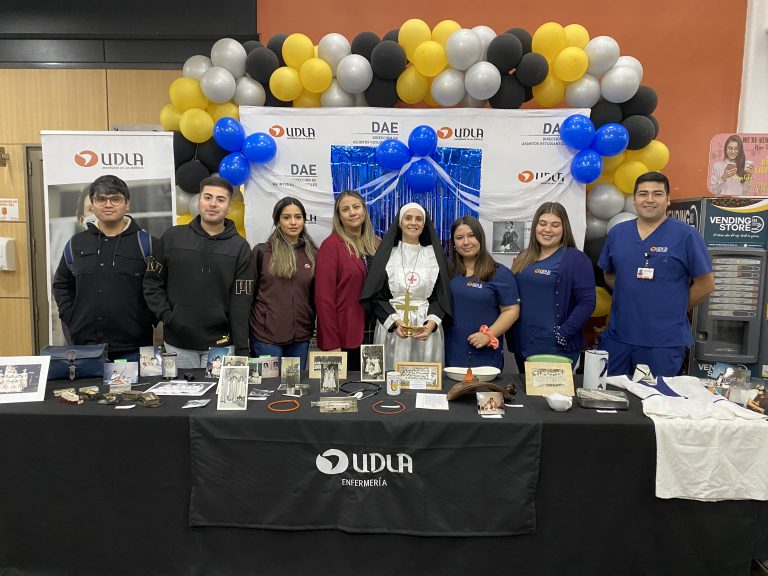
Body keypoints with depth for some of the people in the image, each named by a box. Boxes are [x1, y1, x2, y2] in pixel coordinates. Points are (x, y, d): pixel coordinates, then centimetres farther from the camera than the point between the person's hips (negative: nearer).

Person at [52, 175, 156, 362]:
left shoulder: (145, 243, -2)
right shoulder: (77, 243, 9)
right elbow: (61, 285, 19)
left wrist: (147, 321, -8)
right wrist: (71, 318, 8)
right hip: (85, 345, 3)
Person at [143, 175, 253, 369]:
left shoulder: (239, 247, -2)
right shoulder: (172, 237, 2)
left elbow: (241, 301, -6)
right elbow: (152, 282, 8)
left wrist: (242, 349, -10)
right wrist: (166, 315, -6)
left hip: (221, 344, -1)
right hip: (177, 342, 2)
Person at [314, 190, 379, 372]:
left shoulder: (376, 244, 9)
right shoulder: (331, 245, -9)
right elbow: (324, 297, -13)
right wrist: (331, 343, -16)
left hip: (374, 334, 5)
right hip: (344, 336, -5)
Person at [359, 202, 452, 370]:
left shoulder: (435, 253, 7)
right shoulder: (387, 253, 4)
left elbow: (441, 295, 5)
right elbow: (375, 295, 0)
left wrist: (431, 323, -12)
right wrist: (394, 321, -14)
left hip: (426, 326, 1)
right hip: (390, 325, -1)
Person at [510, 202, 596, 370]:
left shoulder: (576, 259, -7)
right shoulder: (524, 258, 12)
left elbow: (587, 302, -12)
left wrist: (563, 334, -18)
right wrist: (511, 335, 6)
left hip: (557, 349, -6)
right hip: (522, 346, 6)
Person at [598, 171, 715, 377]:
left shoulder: (686, 235, -5)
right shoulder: (617, 233, 7)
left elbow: (705, 284, -3)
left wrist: (674, 309, 2)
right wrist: (630, 298, 6)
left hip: (664, 342, -3)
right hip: (618, 337, 4)